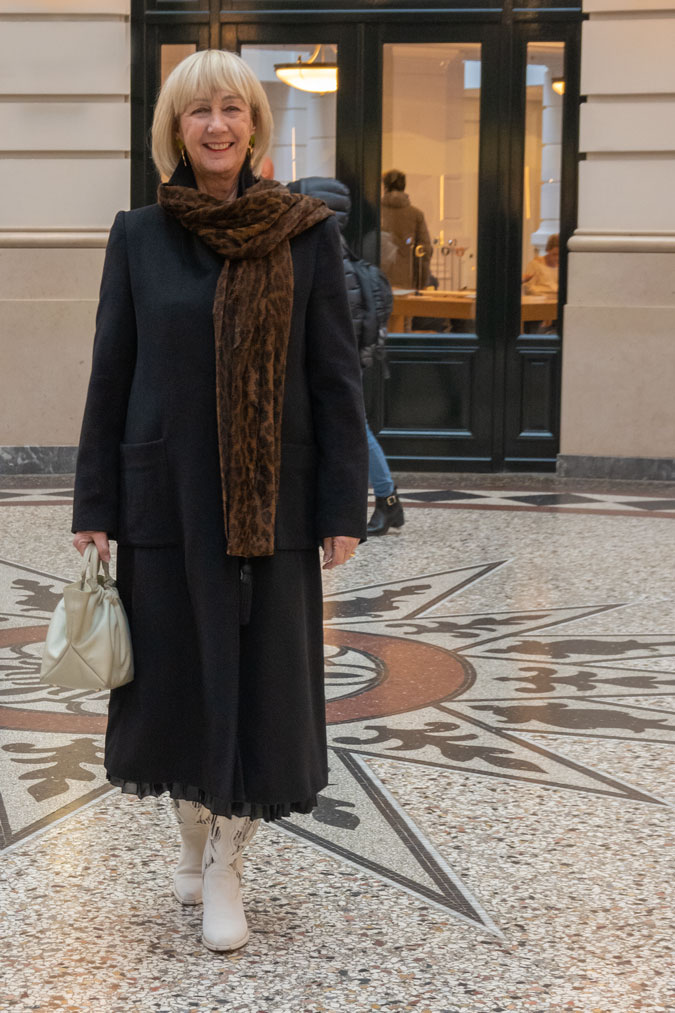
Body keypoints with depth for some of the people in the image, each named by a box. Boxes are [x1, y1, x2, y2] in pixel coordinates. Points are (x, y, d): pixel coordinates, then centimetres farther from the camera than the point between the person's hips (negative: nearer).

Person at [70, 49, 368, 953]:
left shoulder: (307, 234, -1)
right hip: (167, 495, 1)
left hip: (272, 500, 0)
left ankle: (226, 869, 16)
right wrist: (93, 506, 0)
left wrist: (344, 506, -5)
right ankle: (194, 836, 31)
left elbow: (336, 378, -1)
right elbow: (111, 373, 3)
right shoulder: (140, 236, 1)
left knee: (259, 674, 2)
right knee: (178, 668, 9)